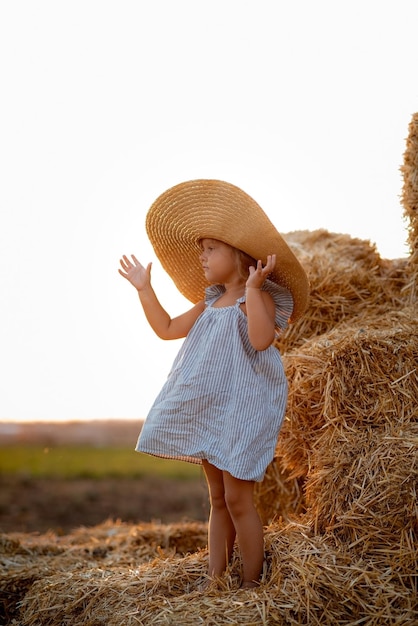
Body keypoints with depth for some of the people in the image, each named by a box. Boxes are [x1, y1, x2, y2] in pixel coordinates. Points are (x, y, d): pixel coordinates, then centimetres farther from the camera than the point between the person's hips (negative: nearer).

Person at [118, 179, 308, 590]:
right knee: (217, 499, 11)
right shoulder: (210, 302, 15)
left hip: (242, 407, -8)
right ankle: (215, 582, 17)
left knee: (237, 498, -7)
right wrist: (144, 290, 17)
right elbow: (167, 329, 20)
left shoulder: (258, 298, -8)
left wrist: (252, 289, -29)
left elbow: (261, 339, -27)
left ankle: (250, 587, 3)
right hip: (209, 408, 8)